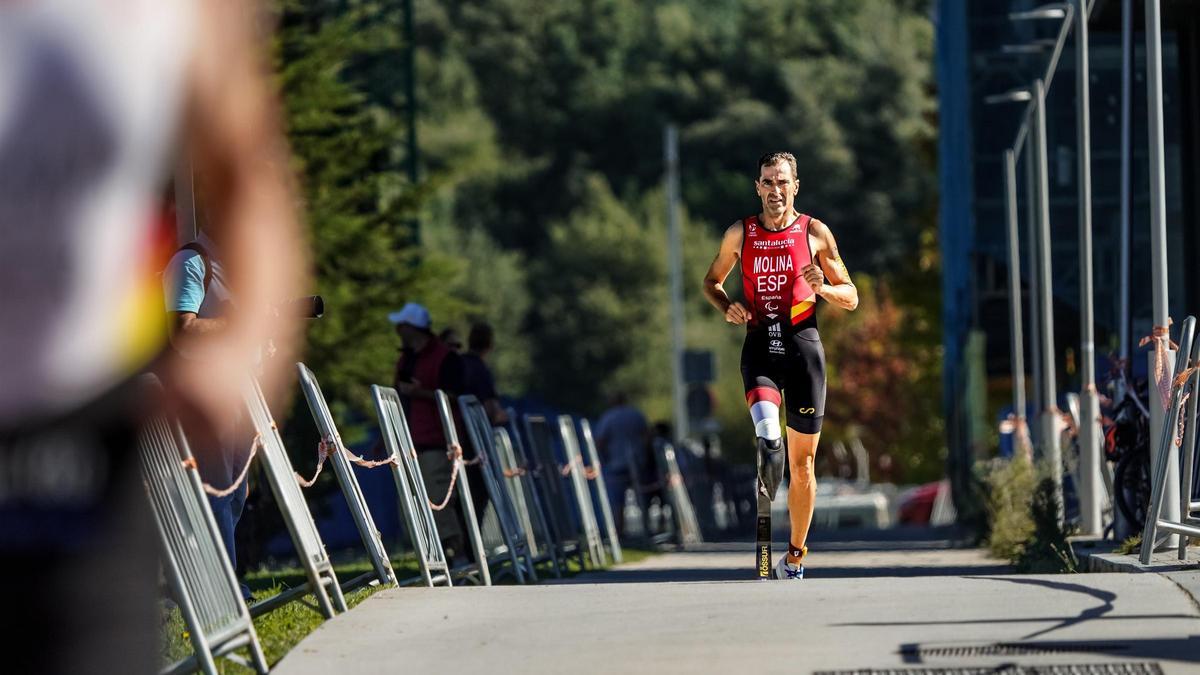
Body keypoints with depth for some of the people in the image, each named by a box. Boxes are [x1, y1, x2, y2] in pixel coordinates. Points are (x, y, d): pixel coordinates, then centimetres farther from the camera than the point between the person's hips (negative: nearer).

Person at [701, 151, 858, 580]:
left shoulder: (815, 233, 4)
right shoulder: (740, 234, 7)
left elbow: (851, 298, 8)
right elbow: (712, 281, 21)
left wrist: (823, 288, -15)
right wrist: (726, 307, -1)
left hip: (803, 344, 0)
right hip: (759, 345, 0)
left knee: (802, 463, 6)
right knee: (767, 427, -36)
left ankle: (795, 556, 16)